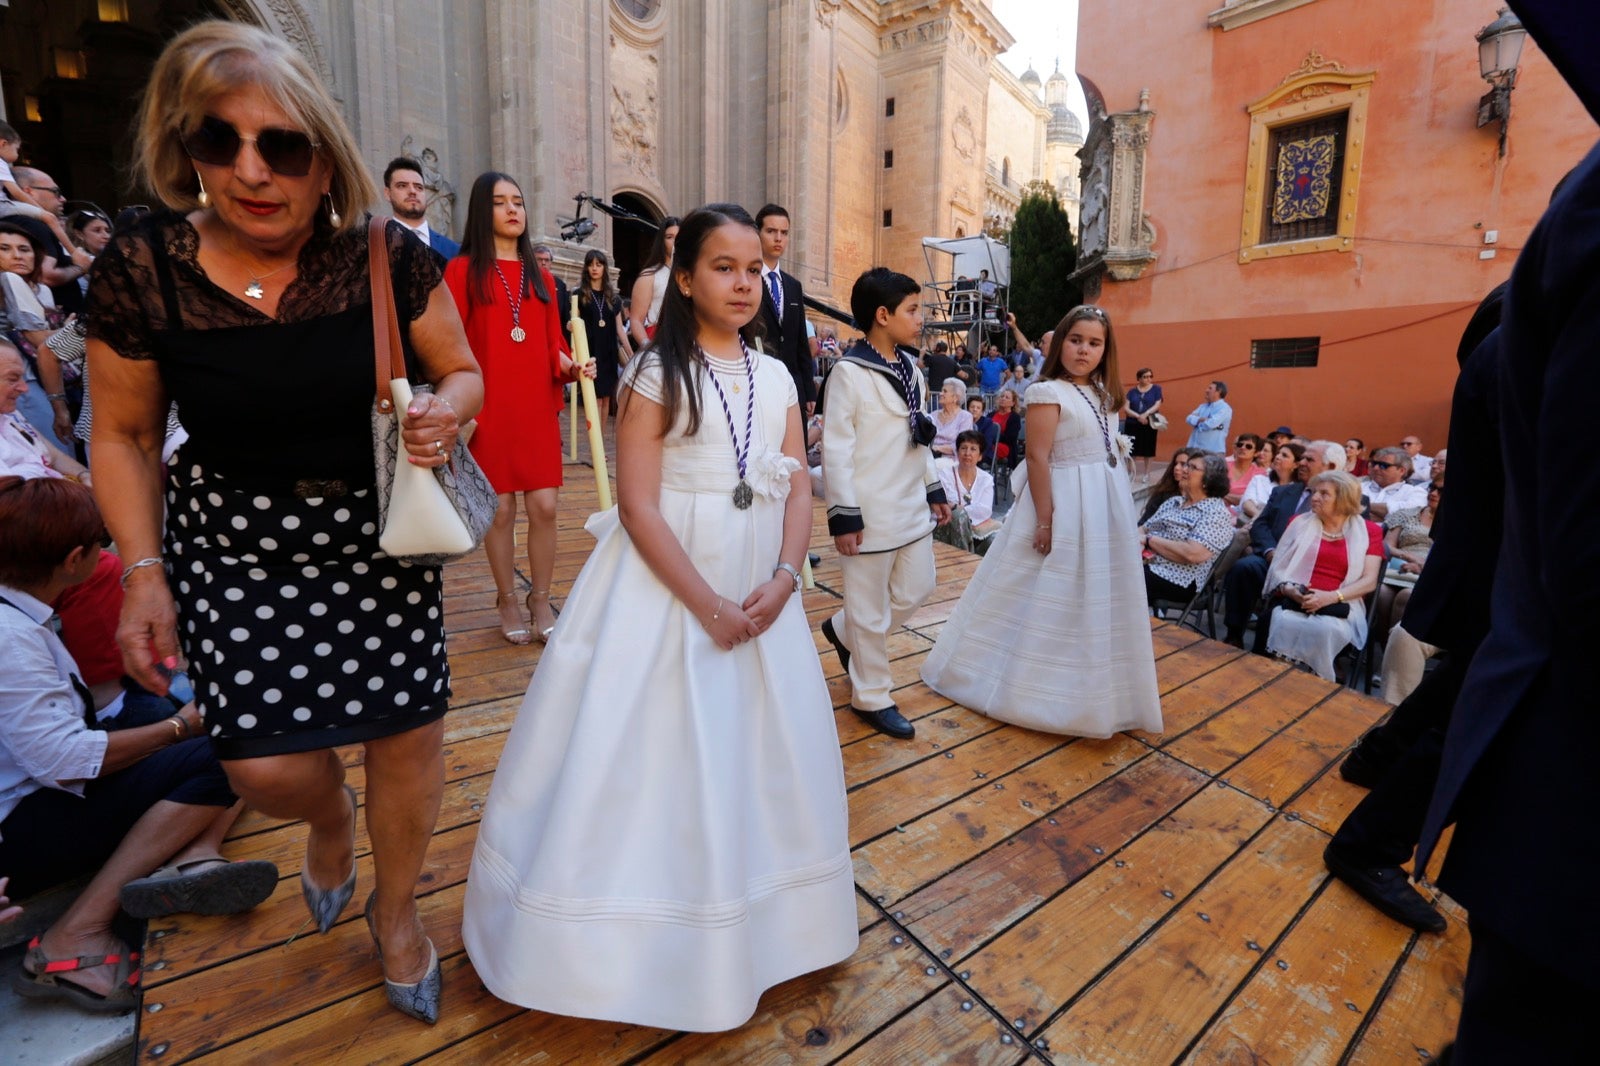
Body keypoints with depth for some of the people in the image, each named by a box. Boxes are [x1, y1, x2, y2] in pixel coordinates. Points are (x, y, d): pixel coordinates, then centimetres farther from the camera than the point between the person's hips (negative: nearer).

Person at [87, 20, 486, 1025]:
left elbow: (461, 372, 2)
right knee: (268, 766, -2)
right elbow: (124, 434, 3)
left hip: (379, 532, 0)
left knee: (410, 739, 4)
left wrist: (445, 415, -21)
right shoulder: (140, 271, -8)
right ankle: (331, 820, 42)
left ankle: (397, 913, 37)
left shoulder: (390, 255, -10)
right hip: (234, 544, 1)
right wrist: (144, 571, -4)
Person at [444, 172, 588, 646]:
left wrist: (571, 367, -8)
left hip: (538, 407, 3)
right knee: (500, 508, 1)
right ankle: (507, 601, 19)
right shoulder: (462, 270, 3)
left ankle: (541, 601, 14)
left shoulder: (540, 277, 16)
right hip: (488, 408, -3)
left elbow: (553, 345, 13)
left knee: (544, 506, -1)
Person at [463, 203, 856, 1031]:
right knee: (653, 757, 5)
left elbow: (799, 494, 5)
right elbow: (638, 507, -13)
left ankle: (748, 927, 38)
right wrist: (708, 605, -17)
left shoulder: (776, 378, 8)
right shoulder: (655, 374, -6)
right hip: (664, 592, -5)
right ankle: (650, 938, 28)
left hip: (760, 595, 5)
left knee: (761, 761, 14)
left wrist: (782, 581, -11)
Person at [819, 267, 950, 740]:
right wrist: (844, 514, -17)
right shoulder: (849, 372, -12)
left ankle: (842, 630, 38)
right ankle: (871, 697, 23)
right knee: (872, 611, 4)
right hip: (871, 513, -8)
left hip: (912, 506, 8)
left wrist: (935, 490, 17)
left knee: (916, 591, 17)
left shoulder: (910, 370, 12)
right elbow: (836, 448, -15)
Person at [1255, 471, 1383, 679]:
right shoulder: (1300, 522, 16)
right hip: (1292, 600, 1)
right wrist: (1288, 589, -12)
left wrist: (1331, 597, -15)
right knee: (1281, 623, -34)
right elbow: (1278, 567, 10)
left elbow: (1369, 582, 2)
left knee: (1325, 630, -36)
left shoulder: (1369, 531, 12)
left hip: (1339, 606, -1)